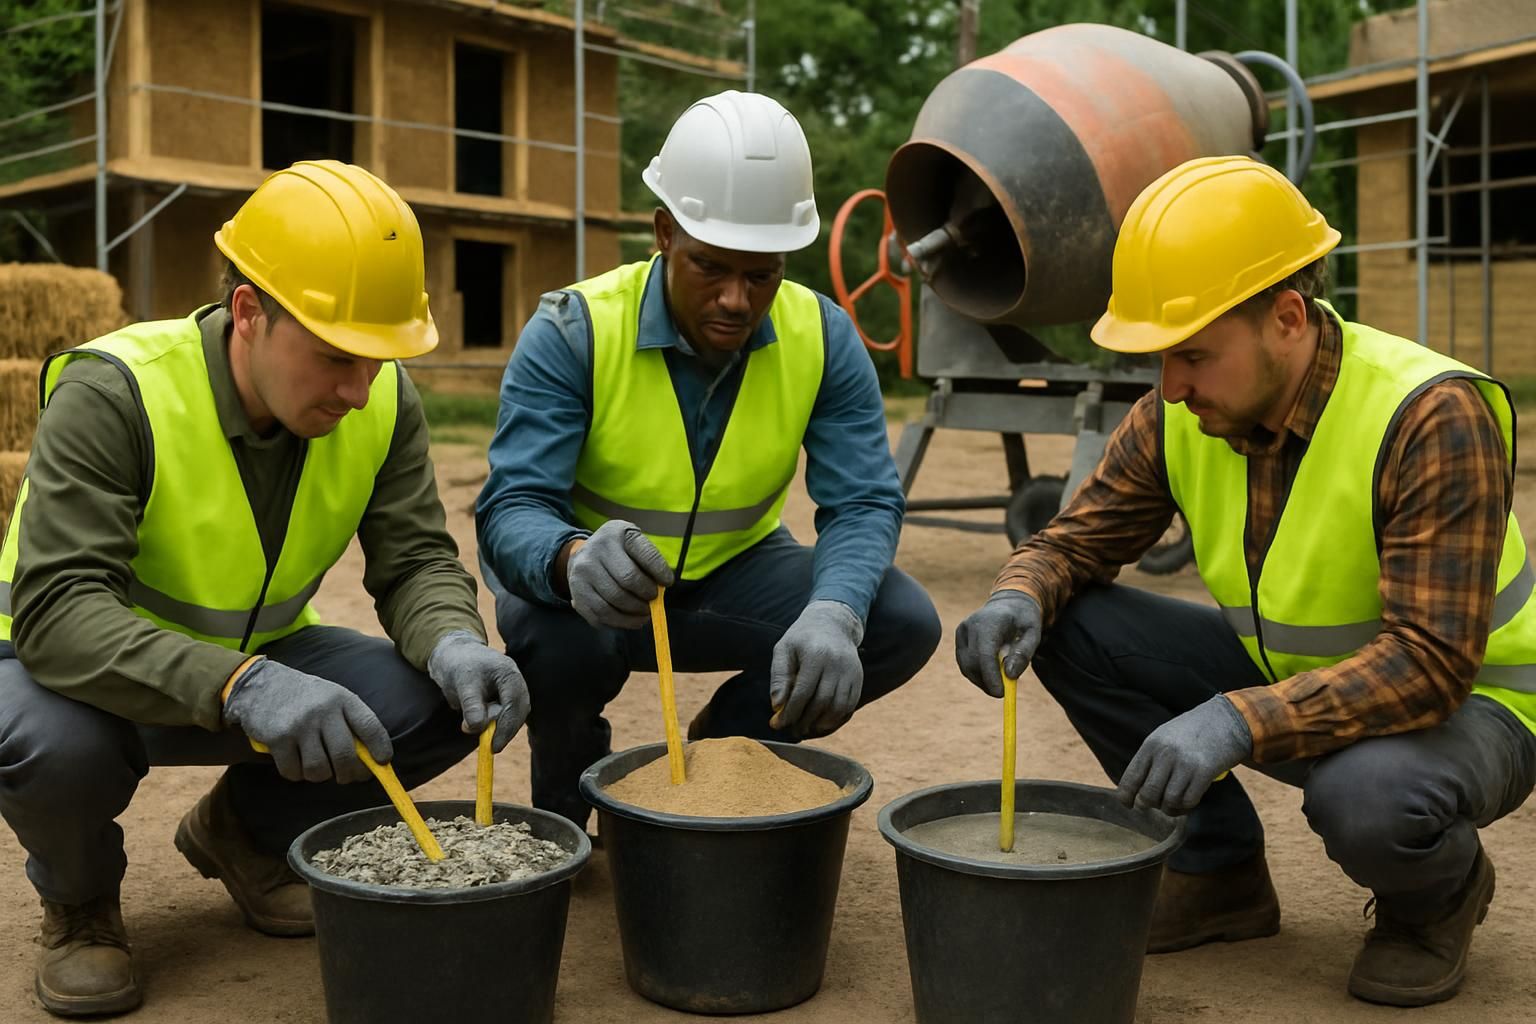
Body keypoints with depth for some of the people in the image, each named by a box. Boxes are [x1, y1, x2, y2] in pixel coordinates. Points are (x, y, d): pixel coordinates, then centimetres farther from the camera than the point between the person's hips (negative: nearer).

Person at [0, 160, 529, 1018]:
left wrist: (455, 644, -35)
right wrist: (238, 686, -52)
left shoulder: (383, 404, -13)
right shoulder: (115, 392, -29)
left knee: (446, 698, -20)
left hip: (260, 659, 4)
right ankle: (79, 901, 1)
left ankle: (245, 828, 10)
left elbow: (416, 560, -10)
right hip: (98, 672, -4)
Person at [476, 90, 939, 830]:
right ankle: (566, 797, 1)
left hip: (733, 575, 3)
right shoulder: (572, 332, -21)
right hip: (593, 588, -3)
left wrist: (835, 614, -40)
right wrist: (574, 560, -54)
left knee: (902, 623, -19)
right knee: (556, 635, -37)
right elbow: (512, 510, -28)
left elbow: (863, 503, -17)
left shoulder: (822, 338, -12)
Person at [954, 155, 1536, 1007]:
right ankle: (1218, 873, 5)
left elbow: (1431, 662, -33)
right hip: (1285, 678, 6)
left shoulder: (1432, 417, -29)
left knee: (1364, 794, -40)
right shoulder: (1178, 417, -12)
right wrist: (1018, 598, -28)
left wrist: (1239, 722, -45)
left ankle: (1438, 895, 1)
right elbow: (1074, 542, -4)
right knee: (1069, 626, -12)